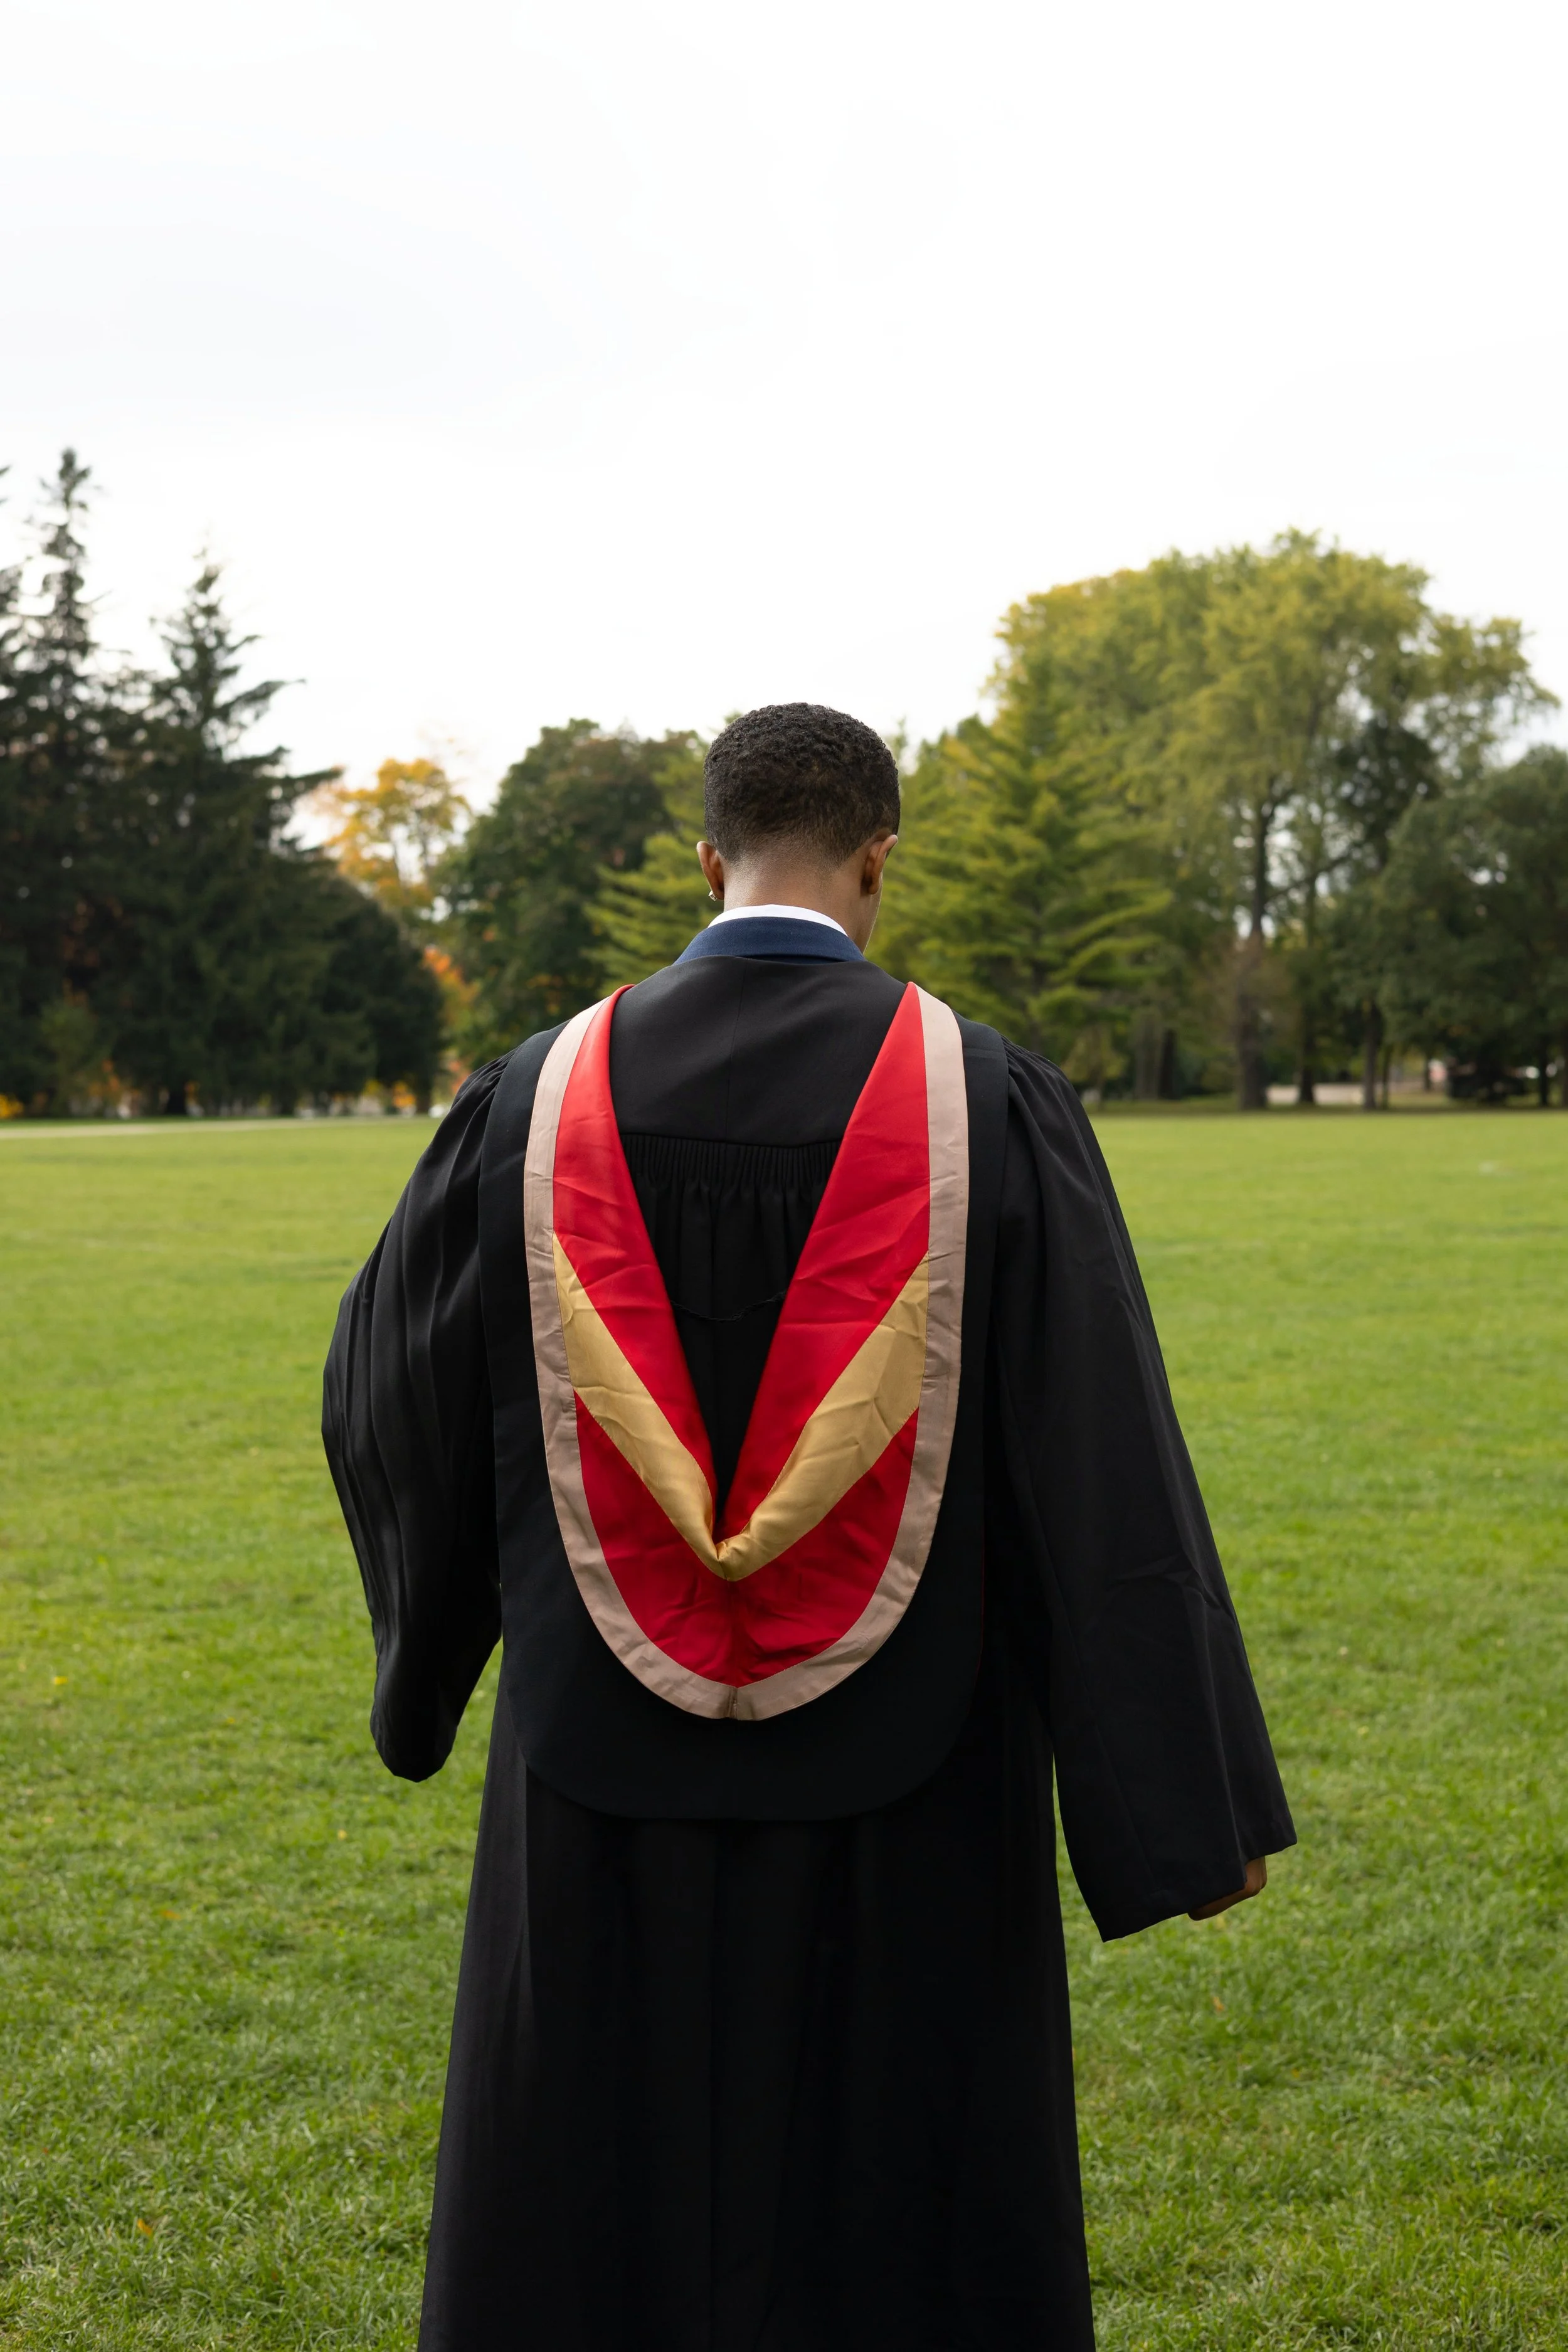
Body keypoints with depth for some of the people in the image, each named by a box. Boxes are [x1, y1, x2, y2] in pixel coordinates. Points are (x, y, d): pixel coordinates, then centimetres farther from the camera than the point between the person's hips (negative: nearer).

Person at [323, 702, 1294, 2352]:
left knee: (594, 2216, 15)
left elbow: (388, 1393, 6)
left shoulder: (541, 1094, -4)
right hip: (900, 1784, -1)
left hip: (607, 1786, 2)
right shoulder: (989, 1101, -10)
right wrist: (1197, 1796, -6)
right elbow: (1106, 1457, -12)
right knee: (906, 2215, 13)